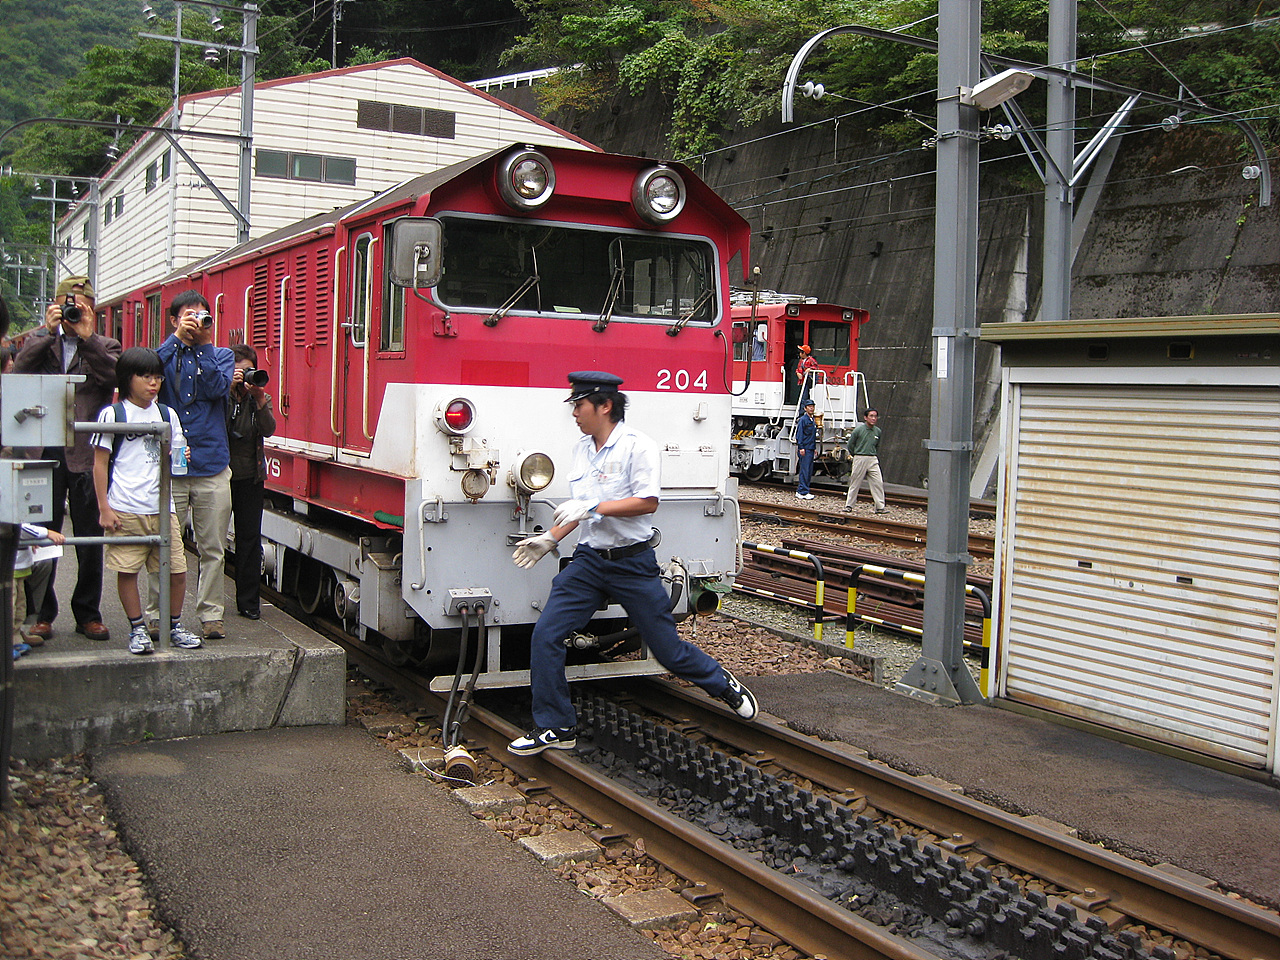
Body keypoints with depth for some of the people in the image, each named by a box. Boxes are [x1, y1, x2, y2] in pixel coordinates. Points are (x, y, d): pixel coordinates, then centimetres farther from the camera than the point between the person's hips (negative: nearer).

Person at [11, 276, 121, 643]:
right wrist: (49, 331, -9)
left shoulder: (105, 347, 9)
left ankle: (88, 613, 17)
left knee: (90, 539, 5)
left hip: (88, 457, -1)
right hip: (44, 453, 1)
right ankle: (40, 614, 15)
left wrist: (87, 337, -14)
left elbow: (116, 375, -12)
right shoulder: (39, 342, 13)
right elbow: (19, 369, -7)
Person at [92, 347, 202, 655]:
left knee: (177, 570, 2)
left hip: (162, 508, 4)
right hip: (125, 510, -3)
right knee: (127, 570, 0)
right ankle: (138, 629, 15)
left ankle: (174, 626, 19)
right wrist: (104, 507, -5)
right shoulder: (113, 414, 1)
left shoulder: (167, 414, 13)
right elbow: (100, 462, 1)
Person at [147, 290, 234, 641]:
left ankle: (210, 616, 13)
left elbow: (218, 388, -8)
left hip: (212, 468, 1)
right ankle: (155, 615, 11)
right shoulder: (167, 354, 9)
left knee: (212, 549, 5)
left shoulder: (221, 355, 11)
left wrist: (203, 343, -11)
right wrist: (177, 338, -12)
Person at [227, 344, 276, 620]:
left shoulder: (260, 397, 6)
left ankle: (248, 602, 12)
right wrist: (229, 390, -25)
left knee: (250, 538, 4)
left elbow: (269, 430, -11)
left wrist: (259, 400, -24)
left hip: (251, 477, 2)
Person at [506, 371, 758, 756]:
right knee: (545, 634, -7)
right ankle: (555, 728, 5)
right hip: (589, 560, 6)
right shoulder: (581, 448, 10)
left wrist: (594, 507, -24)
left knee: (669, 650, 3)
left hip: (633, 563, -6)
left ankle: (723, 684, 33)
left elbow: (648, 502, -20)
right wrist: (550, 537, 11)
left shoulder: (637, 445, -12)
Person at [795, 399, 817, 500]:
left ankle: (800, 491, 14)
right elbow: (799, 434, -14)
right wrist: (801, 448, -19)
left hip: (811, 449, 9)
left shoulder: (812, 420, 17)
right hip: (805, 449, -9)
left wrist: (815, 448, 21)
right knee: (804, 470, -10)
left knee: (809, 471, 9)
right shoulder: (803, 420, -9)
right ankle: (802, 492, -9)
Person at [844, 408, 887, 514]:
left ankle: (880, 506, 0)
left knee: (878, 483, -3)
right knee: (855, 483, 3)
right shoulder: (859, 429, -7)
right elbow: (850, 445, 2)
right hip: (860, 459, -4)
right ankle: (848, 505, 13)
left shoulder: (877, 431, 7)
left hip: (873, 460, 4)